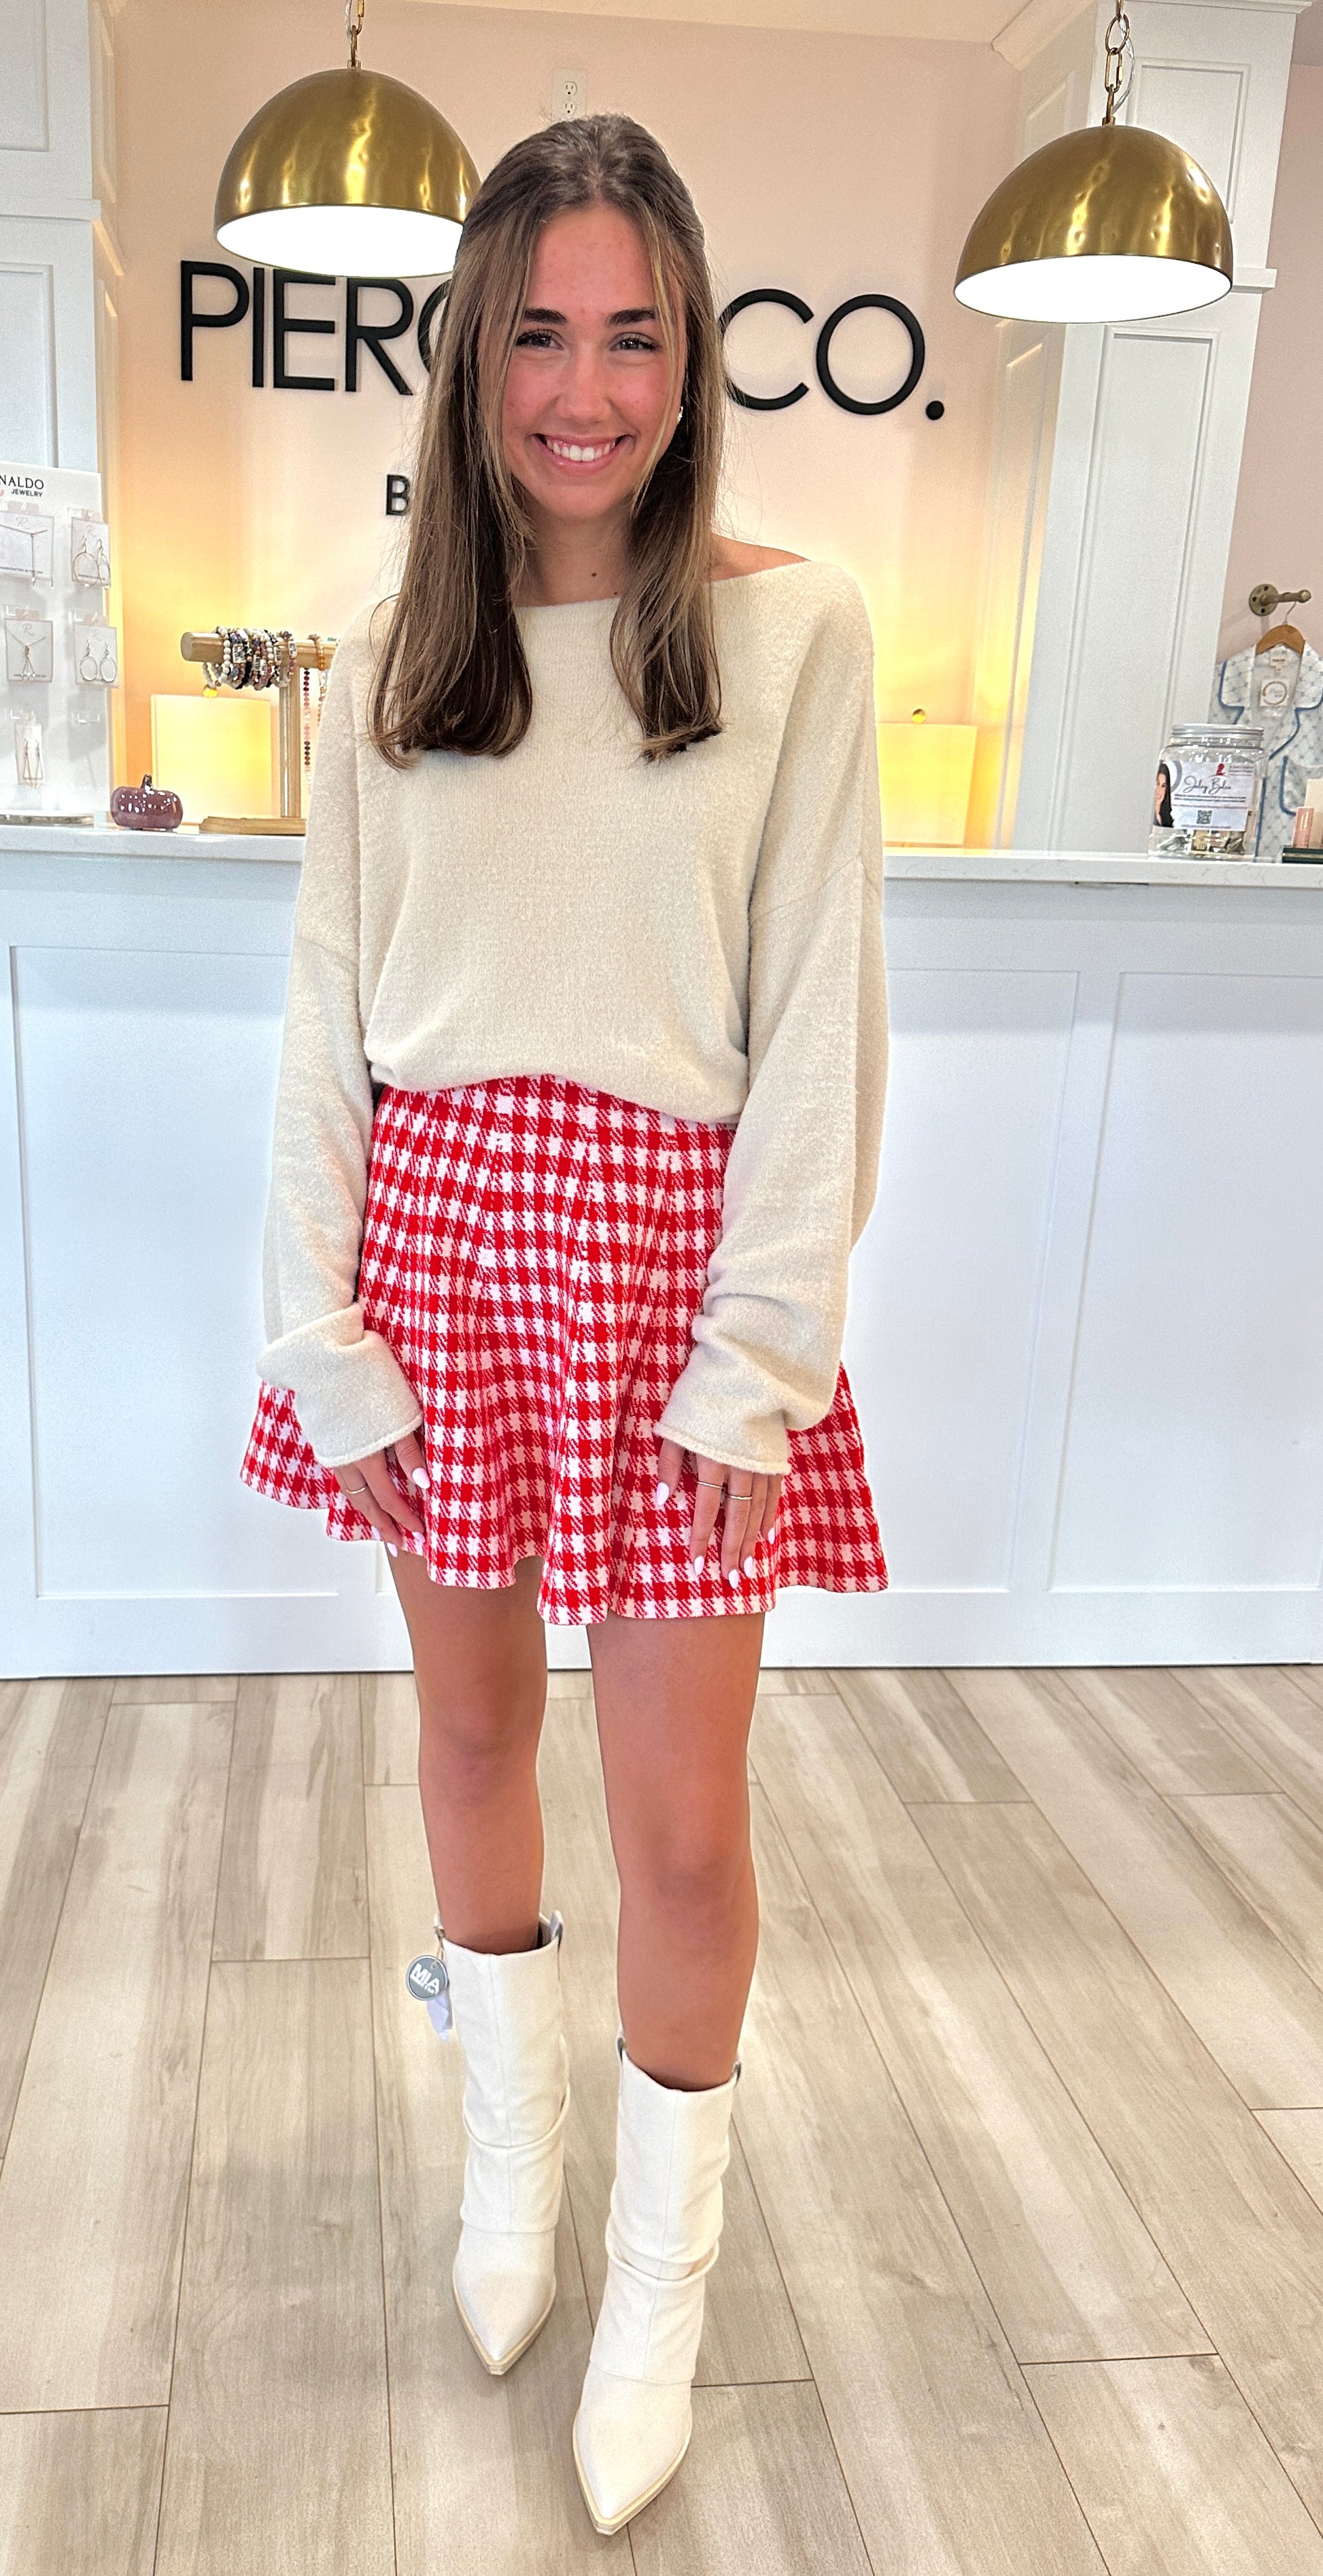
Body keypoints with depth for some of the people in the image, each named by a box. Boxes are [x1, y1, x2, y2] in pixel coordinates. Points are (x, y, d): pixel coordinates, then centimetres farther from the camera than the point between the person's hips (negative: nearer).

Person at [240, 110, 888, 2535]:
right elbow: (326, 1015, 3)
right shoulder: (390, 655, 5)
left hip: (667, 1249, -3)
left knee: (684, 1824, 2)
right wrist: (327, 1338, -3)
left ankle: (661, 2281, 29)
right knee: (470, 1724, 17)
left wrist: (759, 1361, -12)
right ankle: (512, 2152, 44)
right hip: (437, 1231, 3)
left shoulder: (792, 629, -3)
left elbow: (816, 1019, -6)